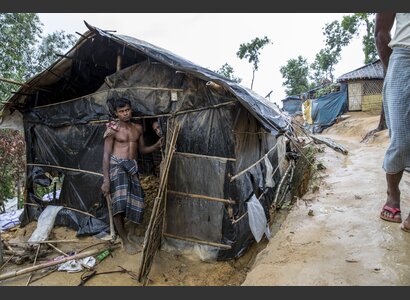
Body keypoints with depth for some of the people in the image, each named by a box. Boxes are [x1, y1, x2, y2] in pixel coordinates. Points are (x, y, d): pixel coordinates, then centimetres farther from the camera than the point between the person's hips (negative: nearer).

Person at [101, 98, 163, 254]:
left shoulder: (138, 128, 12)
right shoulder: (113, 130, -4)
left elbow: (142, 150, 19)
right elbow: (106, 155, -7)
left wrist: (157, 146, -1)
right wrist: (106, 180, -13)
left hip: (132, 167, 6)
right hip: (117, 165, -5)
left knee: (134, 201, 7)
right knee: (119, 202, -17)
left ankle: (119, 226, 36)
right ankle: (125, 240, -2)